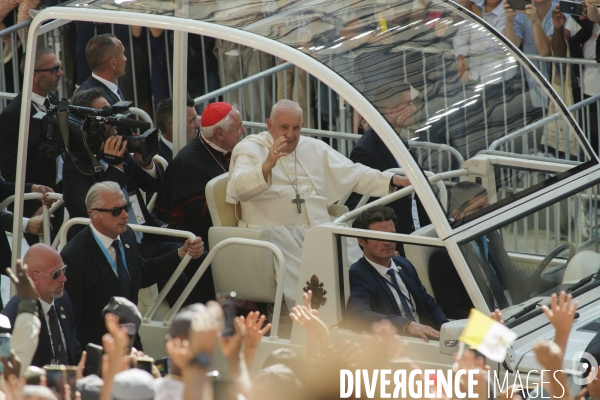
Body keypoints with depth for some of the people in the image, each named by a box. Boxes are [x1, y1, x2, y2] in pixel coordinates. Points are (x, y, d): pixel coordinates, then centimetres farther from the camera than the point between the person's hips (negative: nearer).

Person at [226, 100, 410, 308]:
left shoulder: (315, 148, 21)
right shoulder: (249, 148, 5)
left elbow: (353, 174, 19)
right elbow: (239, 188, -13)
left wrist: (394, 180, 5)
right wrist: (267, 165, -32)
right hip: (272, 231, -4)